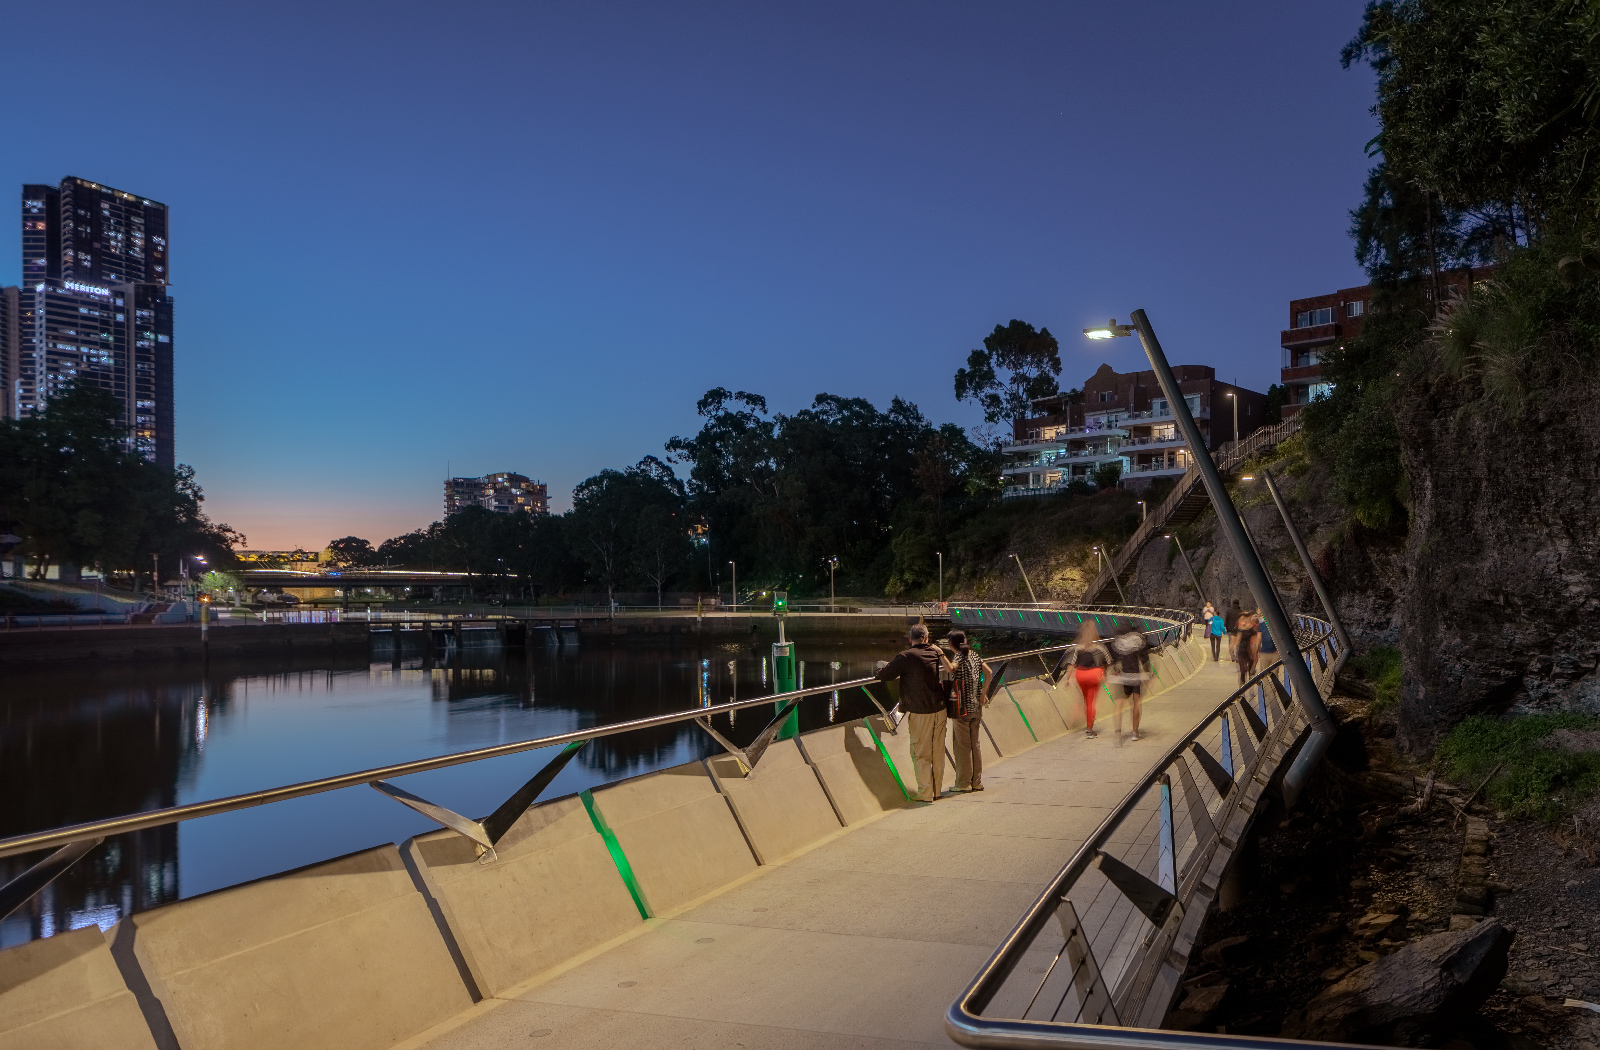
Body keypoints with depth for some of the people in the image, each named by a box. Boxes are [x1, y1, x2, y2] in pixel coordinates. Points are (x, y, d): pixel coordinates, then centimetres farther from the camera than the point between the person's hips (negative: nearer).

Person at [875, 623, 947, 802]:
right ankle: (937, 791, 21)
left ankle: (925, 793, 5)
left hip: (920, 713, -5)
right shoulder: (937, 653, 3)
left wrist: (883, 668, 12)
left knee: (921, 754, 3)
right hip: (940, 709, 5)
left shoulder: (906, 657, -13)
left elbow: (883, 675, -10)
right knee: (938, 752, 13)